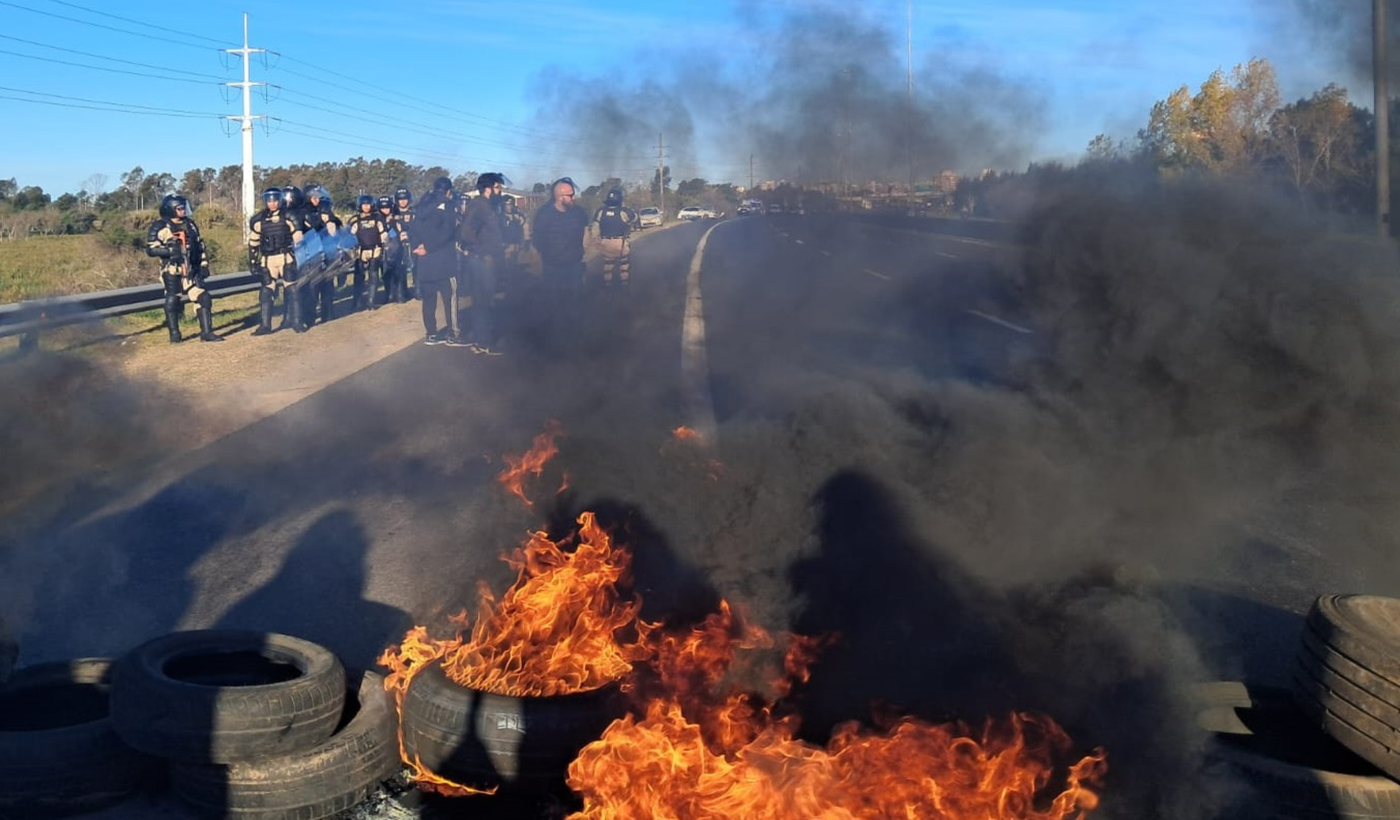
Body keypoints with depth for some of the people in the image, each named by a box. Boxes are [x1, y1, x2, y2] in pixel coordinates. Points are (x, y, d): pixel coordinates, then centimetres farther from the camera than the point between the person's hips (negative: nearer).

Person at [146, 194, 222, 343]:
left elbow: (200, 246, 19)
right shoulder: (160, 227, -6)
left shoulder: (190, 224, 13)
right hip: (171, 271, -5)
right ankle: (174, 334, 11)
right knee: (173, 301, 0)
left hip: (190, 270, 5)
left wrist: (204, 265, 12)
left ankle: (207, 332, 1)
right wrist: (170, 250, -23)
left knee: (203, 298, -3)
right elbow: (151, 249, -11)